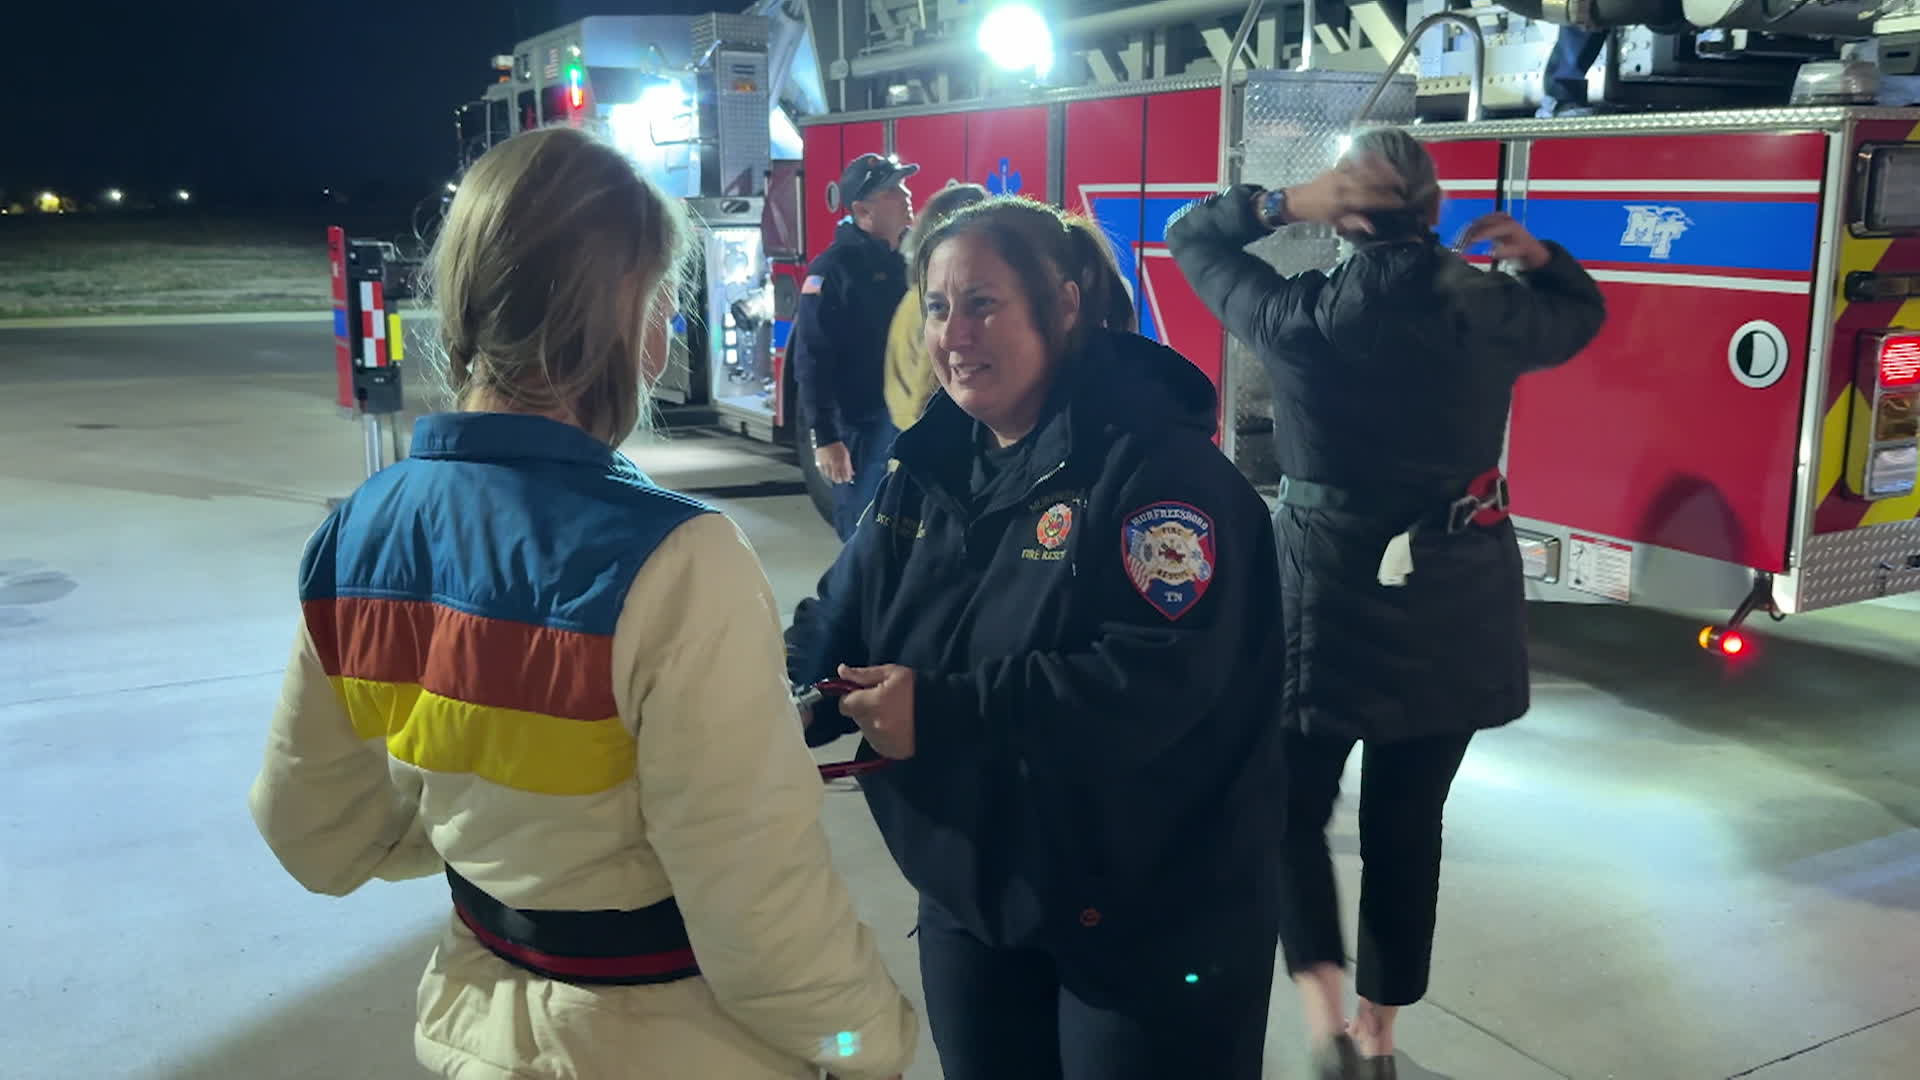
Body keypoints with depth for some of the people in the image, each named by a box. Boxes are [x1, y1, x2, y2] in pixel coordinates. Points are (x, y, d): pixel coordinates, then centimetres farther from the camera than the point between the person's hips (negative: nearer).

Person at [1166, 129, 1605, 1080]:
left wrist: (1285, 204, -8)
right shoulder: (1494, 313, -4)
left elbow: (1192, 237, 4)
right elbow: (1582, 313, 19)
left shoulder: (1296, 314, -12)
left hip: (1326, 594, -3)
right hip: (1458, 606, 3)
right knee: (1409, 825, 15)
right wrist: (1535, 254, 9)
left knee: (1291, 808, 15)